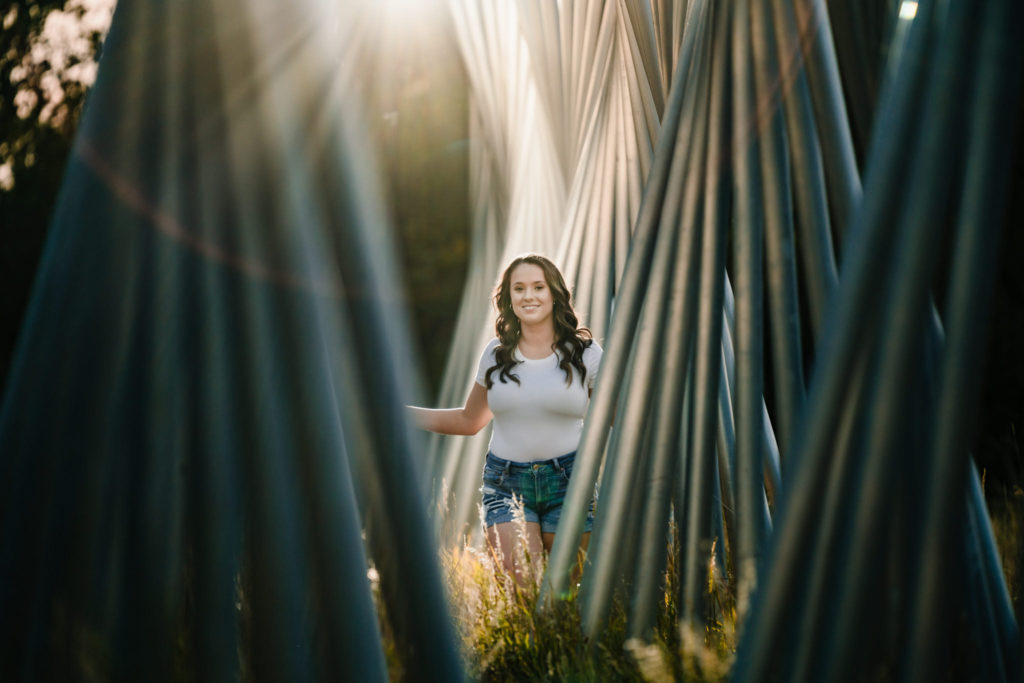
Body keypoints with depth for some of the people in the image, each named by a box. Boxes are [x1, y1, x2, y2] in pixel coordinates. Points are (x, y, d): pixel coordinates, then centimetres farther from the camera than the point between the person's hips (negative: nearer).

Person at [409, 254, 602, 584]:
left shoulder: (584, 352, 2)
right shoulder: (496, 353, 8)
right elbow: (469, 421, 18)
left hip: (567, 481, -1)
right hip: (506, 484, 1)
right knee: (522, 584, -12)